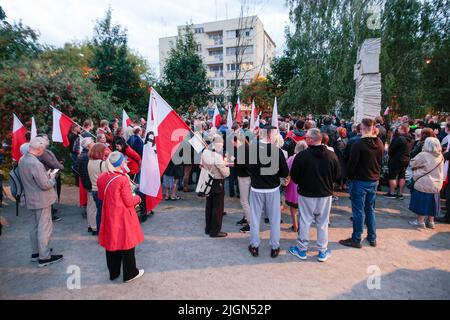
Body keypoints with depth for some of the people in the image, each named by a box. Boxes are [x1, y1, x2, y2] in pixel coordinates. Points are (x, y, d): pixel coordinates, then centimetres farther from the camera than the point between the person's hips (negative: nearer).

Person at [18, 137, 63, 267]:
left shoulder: (22, 160, 3)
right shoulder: (35, 164, -27)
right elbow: (46, 185, -24)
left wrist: (46, 175, 8)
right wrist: (52, 177, -6)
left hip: (32, 199, 10)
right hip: (42, 200, -10)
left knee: (36, 226, 22)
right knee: (45, 228, 2)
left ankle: (35, 252, 34)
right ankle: (44, 257, 12)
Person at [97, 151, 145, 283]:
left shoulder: (101, 177, -2)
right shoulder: (123, 179, -22)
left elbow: (101, 196, 12)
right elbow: (129, 202, -16)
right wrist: (137, 198, 2)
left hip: (109, 215, 7)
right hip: (123, 217, -6)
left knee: (111, 242, 19)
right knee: (127, 244, 9)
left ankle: (113, 272, 34)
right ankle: (130, 273, 23)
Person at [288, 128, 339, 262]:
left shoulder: (301, 156, -19)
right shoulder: (332, 155, -9)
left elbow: (294, 177, -10)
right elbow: (336, 176, 3)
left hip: (306, 194, -2)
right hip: (325, 194, 2)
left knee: (305, 222, 12)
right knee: (323, 223, 14)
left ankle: (302, 249, 25)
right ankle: (322, 252, 25)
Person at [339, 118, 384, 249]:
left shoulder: (359, 144, -18)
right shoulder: (380, 143, 3)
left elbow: (352, 164, -16)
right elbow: (380, 162, 12)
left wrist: (350, 177, -1)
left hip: (360, 181, -7)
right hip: (374, 181, 7)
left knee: (358, 211, 2)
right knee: (370, 209, 17)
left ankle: (356, 239, 12)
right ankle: (372, 238, 26)